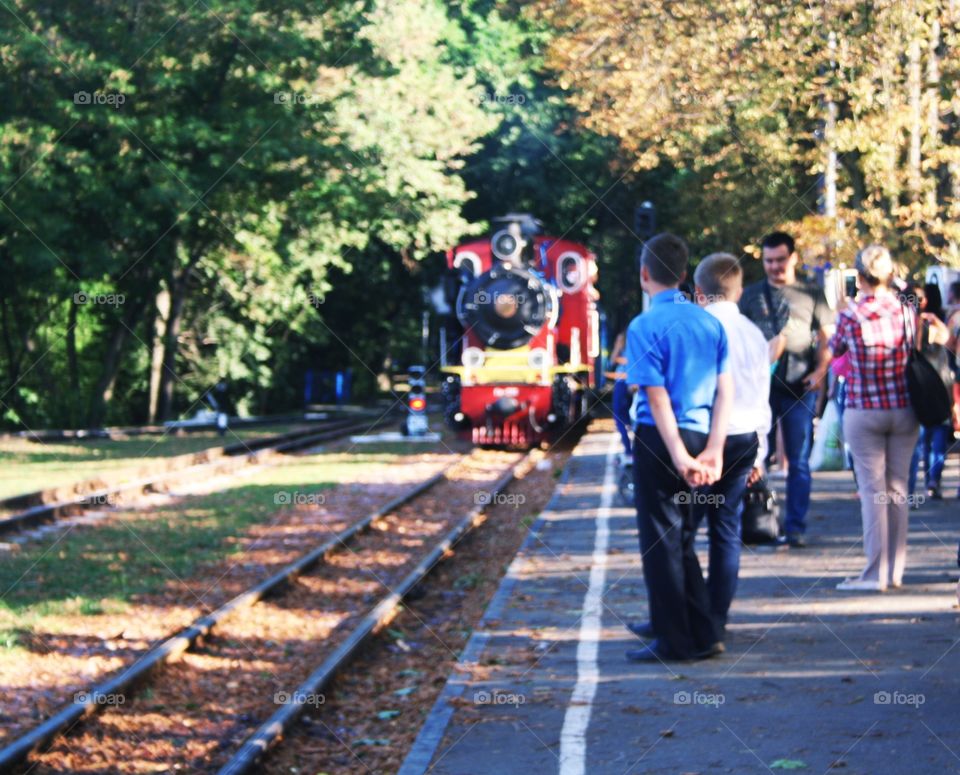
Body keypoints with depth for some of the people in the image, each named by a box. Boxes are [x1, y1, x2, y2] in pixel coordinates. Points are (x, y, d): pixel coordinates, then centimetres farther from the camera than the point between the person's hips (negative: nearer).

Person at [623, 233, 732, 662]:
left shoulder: (645, 326, -12)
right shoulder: (709, 322, 6)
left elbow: (657, 397, -16)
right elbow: (725, 390, 1)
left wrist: (680, 457, -17)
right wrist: (713, 451, -2)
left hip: (660, 438, -6)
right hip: (700, 435, 6)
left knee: (660, 539, 3)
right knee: (681, 536, 19)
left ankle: (676, 641, 6)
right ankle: (684, 626, 28)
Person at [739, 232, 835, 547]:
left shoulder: (812, 295, 9)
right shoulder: (751, 294, 11)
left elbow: (826, 337, 8)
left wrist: (820, 370, -7)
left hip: (799, 387, -1)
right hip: (760, 384, 1)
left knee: (799, 461, 1)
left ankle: (796, 527, 5)